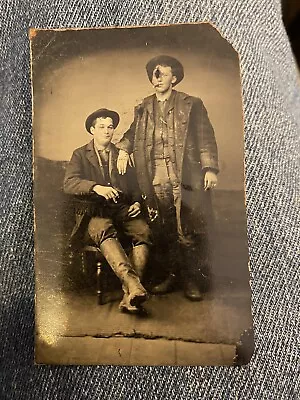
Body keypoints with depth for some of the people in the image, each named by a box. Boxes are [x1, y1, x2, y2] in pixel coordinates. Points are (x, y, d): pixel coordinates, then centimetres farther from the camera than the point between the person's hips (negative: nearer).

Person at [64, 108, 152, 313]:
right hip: (94, 211, -2)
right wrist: (96, 187, -25)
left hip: (122, 209, 3)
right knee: (104, 230, -37)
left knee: (143, 231, -28)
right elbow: (69, 183, -6)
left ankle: (129, 294, -31)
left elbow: (134, 186, 22)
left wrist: (137, 202, -1)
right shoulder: (80, 155, 13)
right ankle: (132, 282, -47)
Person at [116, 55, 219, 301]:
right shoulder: (143, 109, 16)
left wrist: (210, 168, -9)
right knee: (163, 231, 8)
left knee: (189, 231, 0)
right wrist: (123, 150, 3)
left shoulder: (191, 105, 7)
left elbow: (206, 138, 2)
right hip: (156, 180, 3)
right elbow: (133, 133, 24)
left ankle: (193, 280, 15)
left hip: (185, 177, -3)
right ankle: (171, 276, 24)